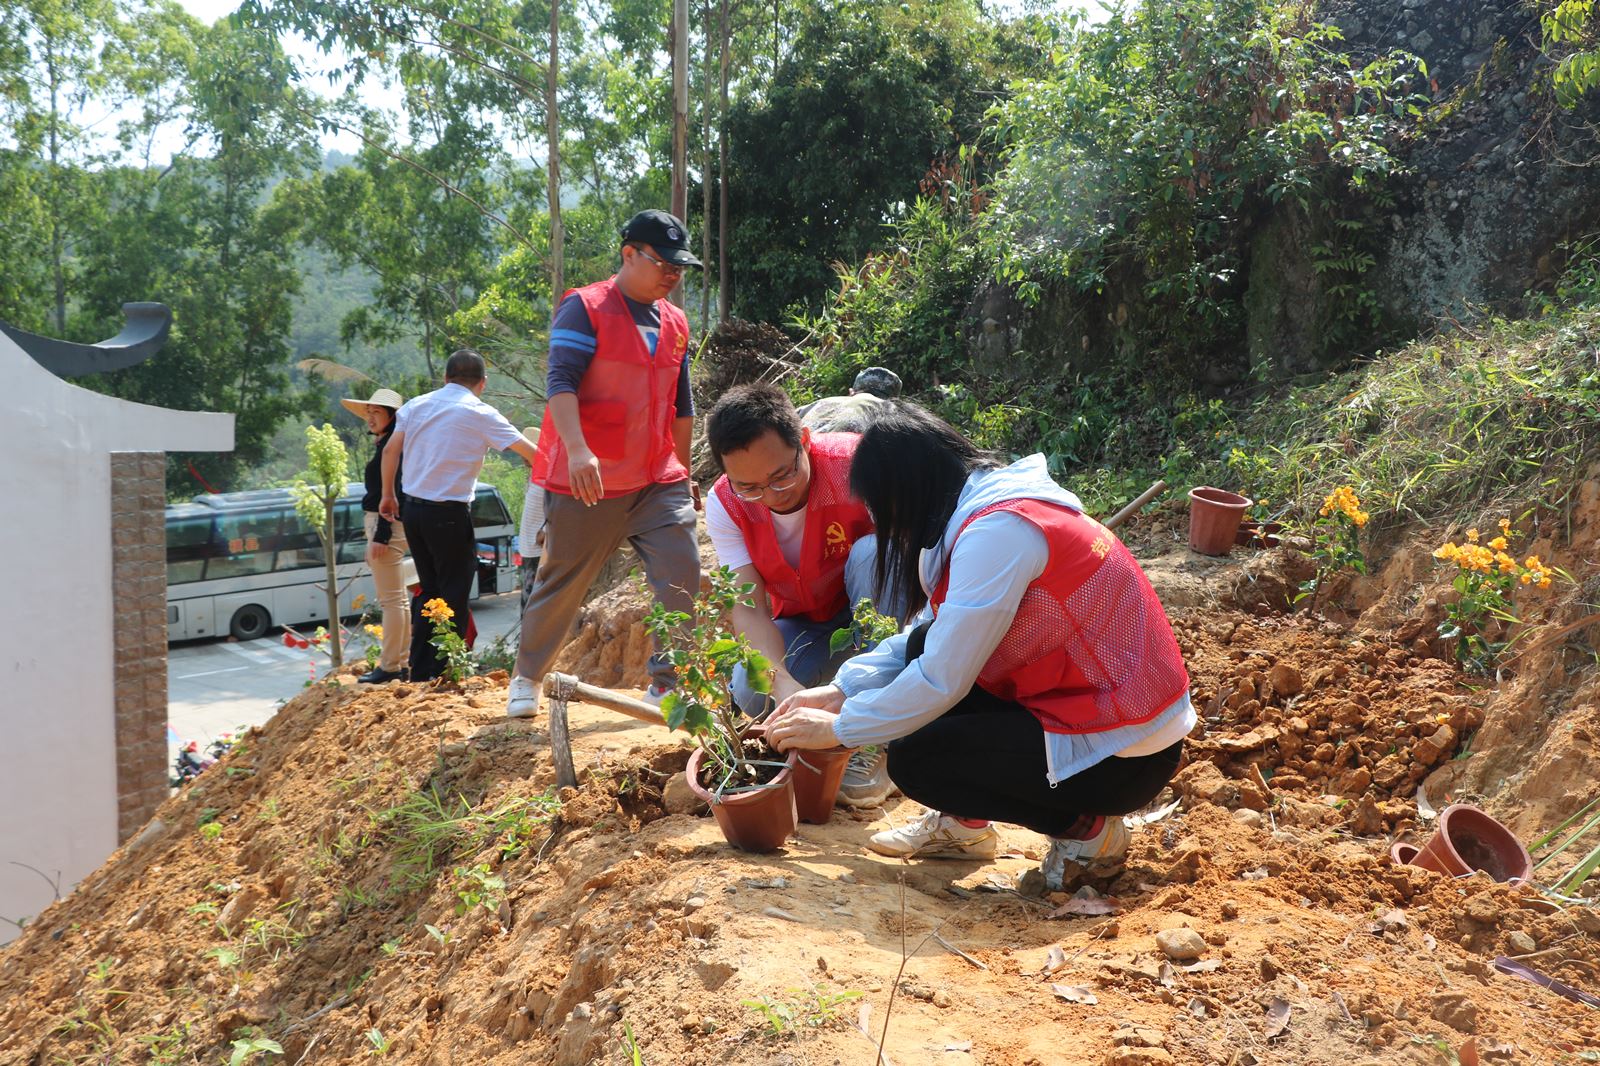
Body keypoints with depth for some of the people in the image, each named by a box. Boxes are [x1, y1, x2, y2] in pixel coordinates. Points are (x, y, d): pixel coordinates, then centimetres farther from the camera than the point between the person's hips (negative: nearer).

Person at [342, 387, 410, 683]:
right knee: (397, 600, 13)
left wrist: (380, 536, -23)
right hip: (381, 525, 11)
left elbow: (392, 492, -20)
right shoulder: (385, 445, 17)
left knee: (391, 600, -8)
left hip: (386, 526, -11)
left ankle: (389, 667, -5)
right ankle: (401, 662, 19)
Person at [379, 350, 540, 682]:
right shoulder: (480, 414, -7)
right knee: (454, 595, 3)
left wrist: (388, 495, 17)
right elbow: (529, 452, -8)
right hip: (449, 515, -6)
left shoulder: (417, 405, 8)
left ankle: (420, 670, 17)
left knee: (430, 590, 16)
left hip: (413, 509, 6)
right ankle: (443, 671, 4)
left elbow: (390, 449, 7)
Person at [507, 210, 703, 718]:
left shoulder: (675, 323, 12)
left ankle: (666, 682, 7)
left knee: (682, 579, -5)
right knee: (563, 583, 6)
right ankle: (527, 679, 25)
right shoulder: (584, 308, -7)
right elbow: (560, 381, -18)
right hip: (587, 482, -5)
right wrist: (577, 449, -32)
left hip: (659, 481, 5)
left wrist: (685, 473, 22)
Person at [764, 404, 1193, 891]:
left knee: (913, 759, -9)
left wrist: (839, 728, -9)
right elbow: (926, 635, 11)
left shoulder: (999, 529, -24)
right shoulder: (988, 504, 5)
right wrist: (841, 691, 4)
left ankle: (1086, 827, 3)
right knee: (925, 647, 5)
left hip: (1126, 756, -9)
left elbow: (941, 681, -22)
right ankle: (965, 823, 16)